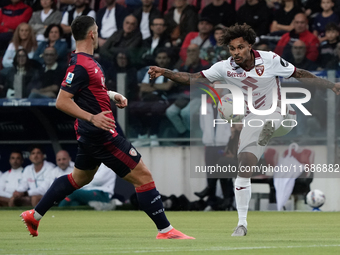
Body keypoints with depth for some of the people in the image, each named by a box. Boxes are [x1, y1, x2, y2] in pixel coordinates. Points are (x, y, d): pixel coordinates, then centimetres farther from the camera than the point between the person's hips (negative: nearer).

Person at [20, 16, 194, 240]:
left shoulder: (87, 61, 10)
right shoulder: (80, 65, -20)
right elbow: (62, 102, -24)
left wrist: (111, 95, 14)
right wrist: (92, 117, -32)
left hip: (91, 134, 11)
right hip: (100, 135, -11)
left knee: (80, 178, 26)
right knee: (143, 176, -7)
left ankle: (34, 215, 31)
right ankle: (165, 230, -4)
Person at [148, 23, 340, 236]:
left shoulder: (270, 60, -12)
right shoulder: (225, 68, -7)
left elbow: (300, 75, -2)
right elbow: (193, 78, -5)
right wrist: (165, 73, -17)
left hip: (282, 117, 0)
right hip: (255, 119, 0)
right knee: (244, 169, -9)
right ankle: (242, 223, -5)